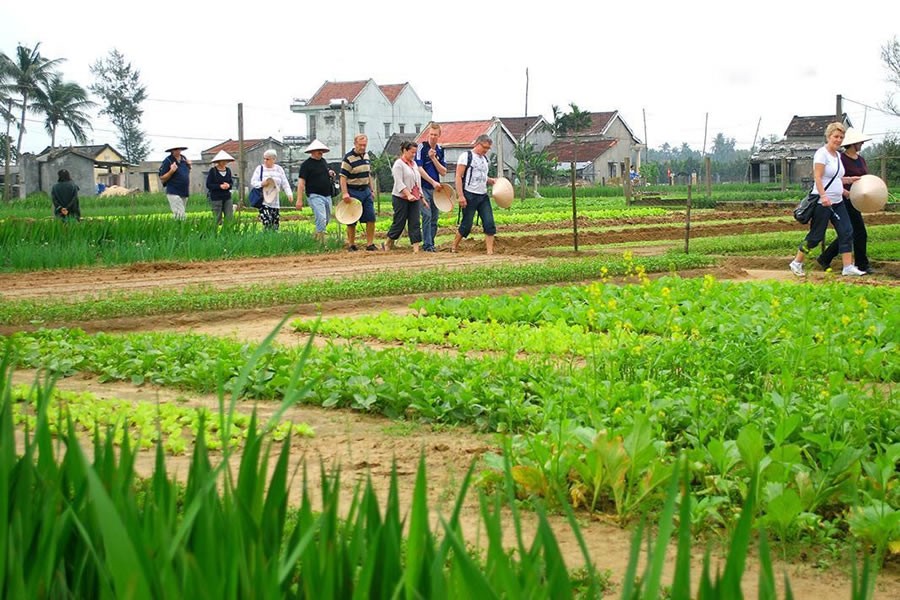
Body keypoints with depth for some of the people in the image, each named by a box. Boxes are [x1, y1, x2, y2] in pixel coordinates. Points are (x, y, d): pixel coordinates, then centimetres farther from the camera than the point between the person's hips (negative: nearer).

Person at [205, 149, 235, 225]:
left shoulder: (228, 170, 9)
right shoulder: (212, 171, -5)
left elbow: (231, 183, 15)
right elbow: (208, 185, -8)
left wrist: (228, 185, -9)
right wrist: (220, 186, -19)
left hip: (227, 197, 4)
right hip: (216, 197, -4)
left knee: (230, 218, -2)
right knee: (217, 219, -1)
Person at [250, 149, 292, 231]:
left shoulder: (279, 169, 9)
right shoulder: (259, 169, 4)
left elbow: (285, 183, 8)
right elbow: (253, 182, 2)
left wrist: (289, 193, -7)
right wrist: (262, 184, -18)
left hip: (275, 202, 3)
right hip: (263, 202, -3)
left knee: (275, 227, 3)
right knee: (267, 223, -18)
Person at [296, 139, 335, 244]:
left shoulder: (323, 161, 14)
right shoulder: (306, 164, -8)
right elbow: (301, 183, -11)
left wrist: (331, 174, 5)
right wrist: (299, 200, -17)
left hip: (327, 195, 8)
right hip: (315, 196, -8)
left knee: (327, 219, 13)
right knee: (321, 218, -18)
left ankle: (316, 239, 31)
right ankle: (321, 243, -16)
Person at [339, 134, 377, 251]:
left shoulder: (366, 156, 11)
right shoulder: (348, 158, -12)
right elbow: (343, 177, -15)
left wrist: (371, 190, 18)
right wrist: (345, 193, -23)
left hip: (366, 191, 6)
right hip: (353, 192, -6)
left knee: (371, 218, 1)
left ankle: (370, 244, 7)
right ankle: (351, 245, 11)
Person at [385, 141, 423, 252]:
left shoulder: (414, 164, 15)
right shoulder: (398, 164, -8)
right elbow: (399, 183, -17)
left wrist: (421, 196, 16)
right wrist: (408, 195, -27)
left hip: (415, 198, 7)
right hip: (401, 198, -7)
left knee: (415, 223, -1)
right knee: (399, 223, 0)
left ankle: (416, 248, -5)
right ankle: (388, 245, 17)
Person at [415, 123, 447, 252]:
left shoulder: (440, 150, 10)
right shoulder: (422, 147, -5)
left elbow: (443, 172, 5)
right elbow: (419, 169, -11)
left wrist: (433, 158, -8)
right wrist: (433, 182, -14)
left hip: (436, 188, 5)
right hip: (424, 187, -5)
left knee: (435, 218, 6)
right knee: (427, 216, -12)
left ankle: (431, 243, 13)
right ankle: (427, 245, -10)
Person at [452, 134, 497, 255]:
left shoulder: (484, 159, 16)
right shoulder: (466, 156, -6)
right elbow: (458, 177, -10)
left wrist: (492, 181, 5)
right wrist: (461, 196, -17)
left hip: (483, 196, 7)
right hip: (470, 195, -7)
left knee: (489, 224, -4)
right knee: (467, 224, -2)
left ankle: (490, 251, -3)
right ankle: (454, 247, 16)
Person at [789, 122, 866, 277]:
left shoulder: (838, 155, 14)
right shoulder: (822, 153, -12)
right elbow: (817, 177, -21)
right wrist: (823, 196, -31)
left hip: (837, 202, 8)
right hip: (823, 203, -8)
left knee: (846, 232, 0)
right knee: (816, 235, -2)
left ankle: (848, 267, 1)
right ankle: (796, 263, 13)